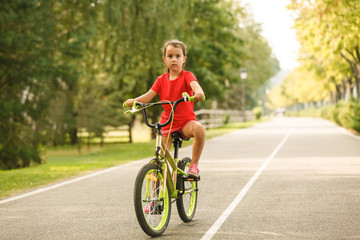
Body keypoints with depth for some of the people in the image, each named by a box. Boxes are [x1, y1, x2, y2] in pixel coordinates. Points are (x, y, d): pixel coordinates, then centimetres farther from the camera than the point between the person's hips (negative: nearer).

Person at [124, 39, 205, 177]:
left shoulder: (187, 76, -2)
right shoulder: (161, 80, 8)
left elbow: (195, 85, -24)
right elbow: (149, 95, -1)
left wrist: (198, 92, -49)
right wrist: (133, 101, -22)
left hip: (186, 121, -3)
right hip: (167, 123, 3)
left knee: (199, 129, -36)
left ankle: (194, 164, -19)